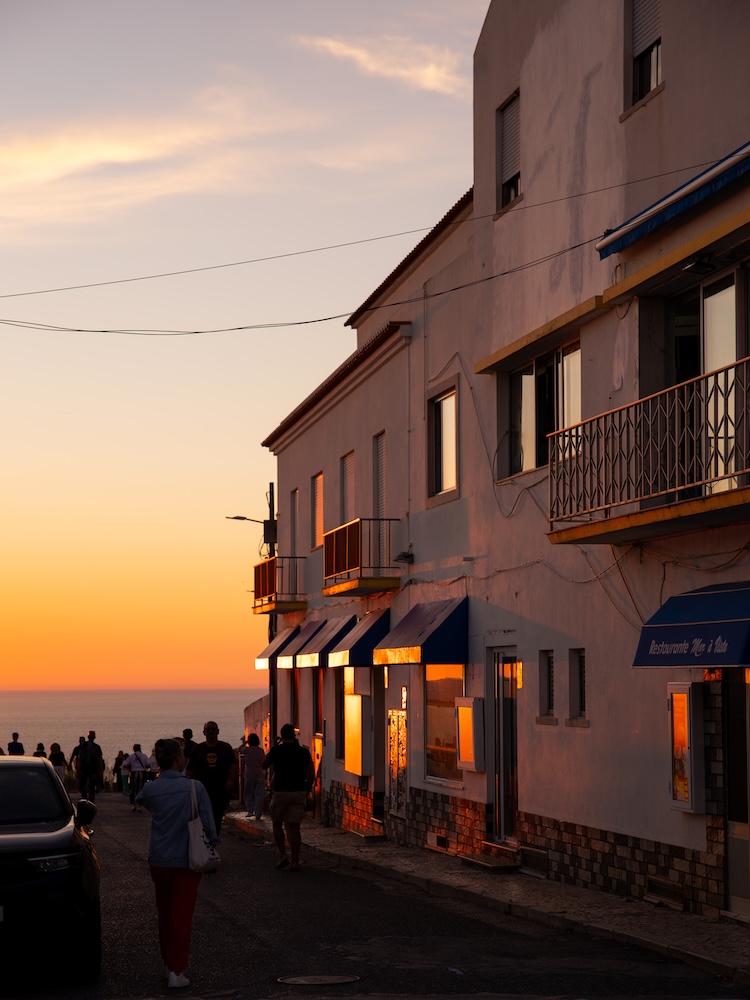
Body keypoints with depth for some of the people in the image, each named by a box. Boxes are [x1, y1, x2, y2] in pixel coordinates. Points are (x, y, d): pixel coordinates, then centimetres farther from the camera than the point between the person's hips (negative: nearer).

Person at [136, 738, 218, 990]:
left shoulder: (151, 789, -7)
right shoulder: (194, 788, -16)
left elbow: (141, 801, 18)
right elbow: (208, 824, -13)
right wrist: (211, 842, 5)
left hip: (159, 860, 3)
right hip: (186, 860, -3)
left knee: (165, 913, 18)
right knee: (181, 915, 4)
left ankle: (169, 964, 28)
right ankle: (176, 971, 2)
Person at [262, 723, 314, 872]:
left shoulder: (275, 750, -3)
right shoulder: (303, 752, 2)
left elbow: (264, 765, 14)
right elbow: (311, 774, 2)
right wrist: (307, 791, 13)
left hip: (280, 792, -2)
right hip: (299, 793, 2)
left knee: (277, 824, 14)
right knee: (294, 827, 4)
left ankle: (283, 855, 0)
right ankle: (295, 861, 0)